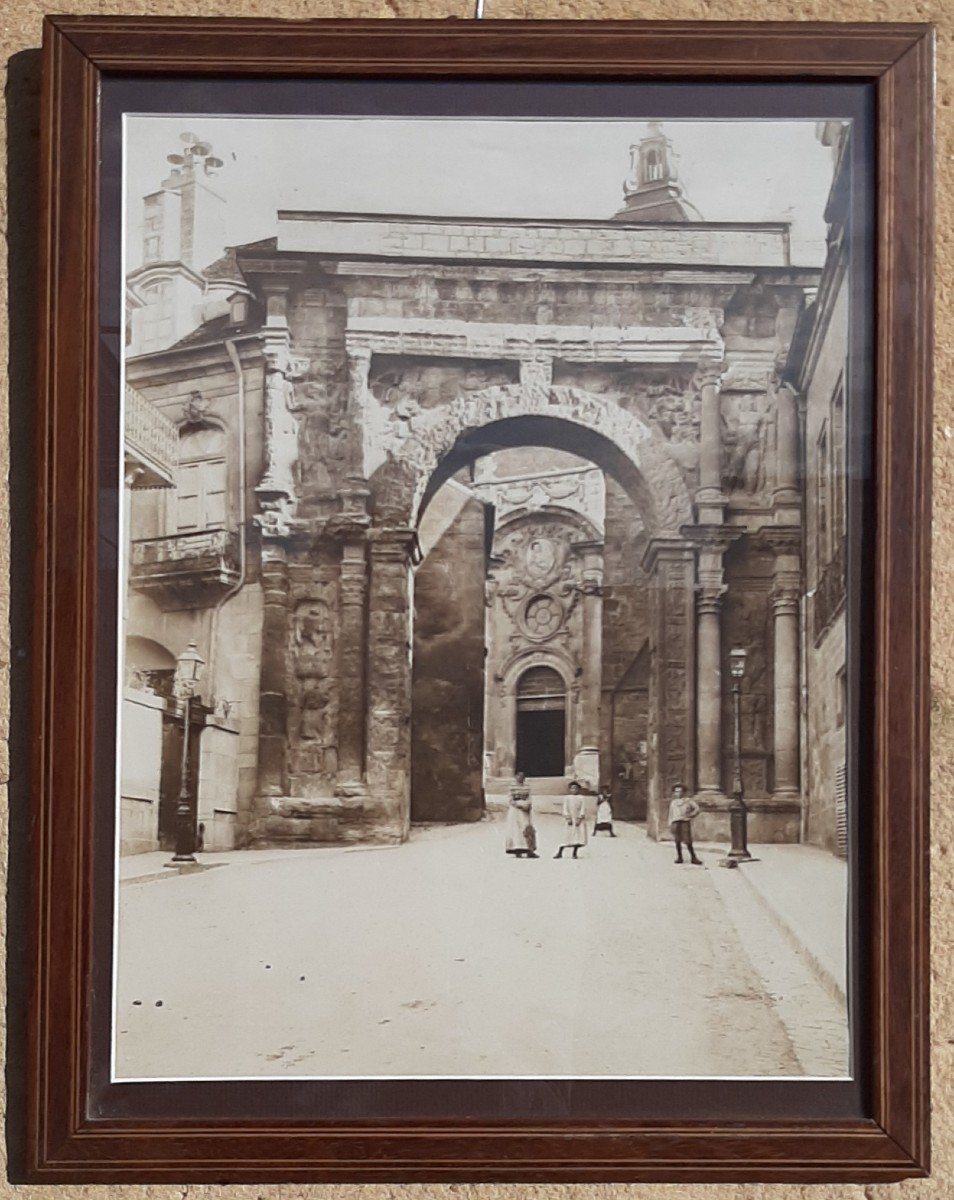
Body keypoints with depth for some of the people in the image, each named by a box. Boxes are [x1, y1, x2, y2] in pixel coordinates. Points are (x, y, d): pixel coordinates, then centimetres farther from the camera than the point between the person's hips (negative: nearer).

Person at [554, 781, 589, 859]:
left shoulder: (581, 798, 2)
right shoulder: (567, 798, 4)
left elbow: (583, 809, -3)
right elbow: (565, 808, 1)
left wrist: (579, 819, -12)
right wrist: (568, 818, -9)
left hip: (579, 820, 0)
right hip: (570, 820, 0)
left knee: (578, 835, -4)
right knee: (566, 836, -2)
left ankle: (575, 853, 5)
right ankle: (560, 852, 3)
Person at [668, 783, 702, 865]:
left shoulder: (688, 800, 9)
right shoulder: (673, 802, 19)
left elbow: (696, 808, 5)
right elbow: (671, 815, 20)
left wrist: (690, 815, -9)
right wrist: (670, 825, 12)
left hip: (685, 822, -3)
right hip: (676, 822, 3)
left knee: (688, 841, -7)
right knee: (677, 841, 2)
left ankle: (693, 857, 0)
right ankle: (679, 857, 11)